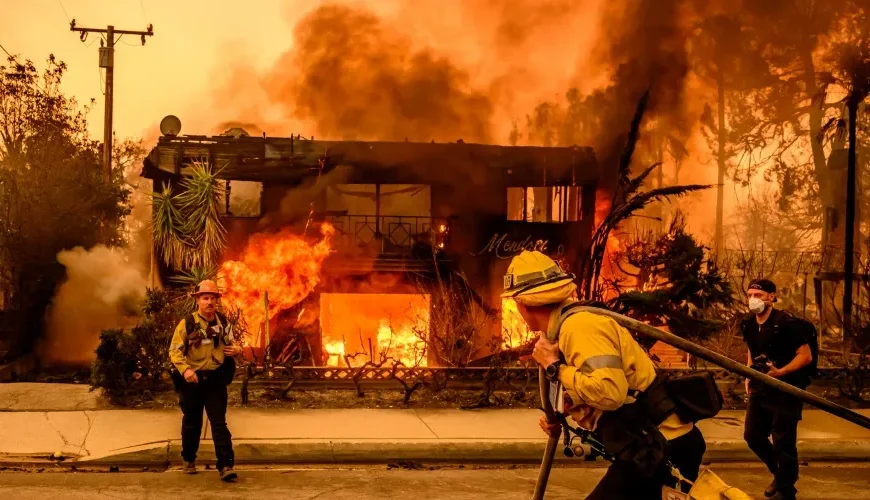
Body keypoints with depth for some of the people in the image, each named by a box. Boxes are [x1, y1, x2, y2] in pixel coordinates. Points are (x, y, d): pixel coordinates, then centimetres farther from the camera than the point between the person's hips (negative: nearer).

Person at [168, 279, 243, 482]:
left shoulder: (223, 323, 4)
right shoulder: (187, 324, -7)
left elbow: (231, 343, 20)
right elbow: (174, 350, -8)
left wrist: (237, 349, -4)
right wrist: (185, 369, -24)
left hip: (215, 379, 1)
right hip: (192, 380, -1)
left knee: (219, 422, -5)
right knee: (191, 423, 13)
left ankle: (226, 465, -10)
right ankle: (189, 460, 33)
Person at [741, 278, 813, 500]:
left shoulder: (786, 323, -18)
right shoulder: (748, 324, 4)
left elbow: (806, 356, -17)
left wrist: (780, 372, -27)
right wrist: (748, 377, 9)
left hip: (786, 390, -7)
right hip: (760, 389, 7)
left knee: (783, 441, -3)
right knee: (752, 435, 11)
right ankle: (780, 474, 33)